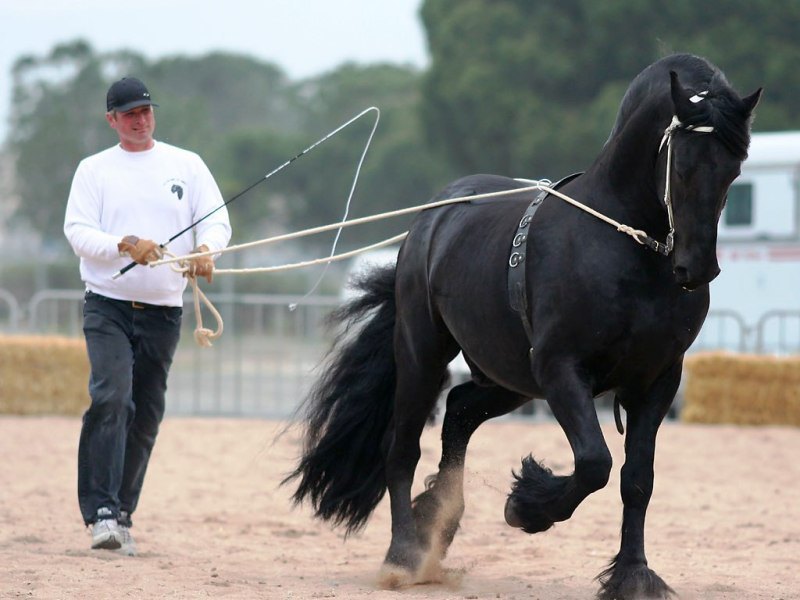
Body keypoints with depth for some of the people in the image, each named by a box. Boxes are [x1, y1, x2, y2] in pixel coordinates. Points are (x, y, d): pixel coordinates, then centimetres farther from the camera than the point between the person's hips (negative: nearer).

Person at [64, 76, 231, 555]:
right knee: (111, 398, -20)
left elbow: (218, 221, 2)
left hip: (163, 310, 2)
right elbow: (77, 231, -4)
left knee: (146, 416, 4)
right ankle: (102, 514, -23)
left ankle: (123, 516, 13)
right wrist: (126, 244, -21)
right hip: (108, 305, -2)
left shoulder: (187, 165, 9)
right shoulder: (94, 170, 6)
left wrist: (206, 250, -21)